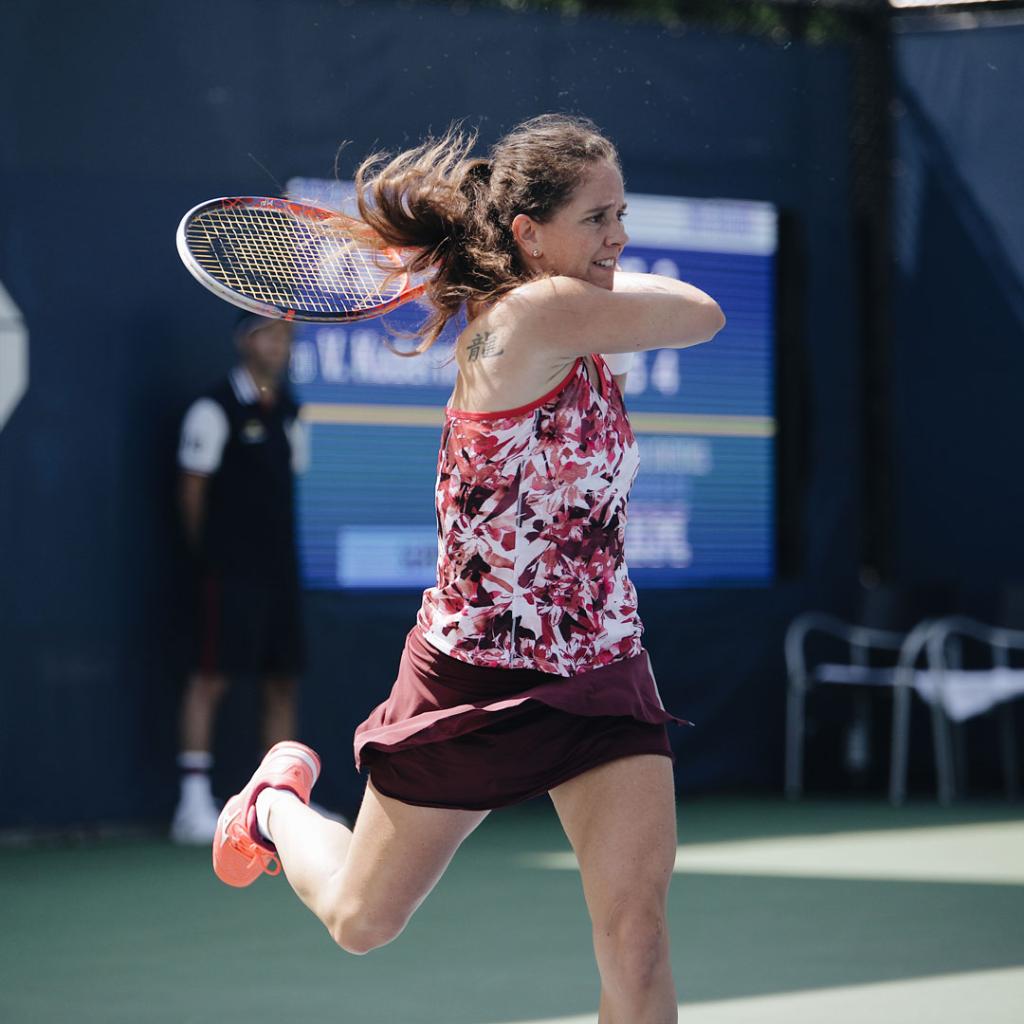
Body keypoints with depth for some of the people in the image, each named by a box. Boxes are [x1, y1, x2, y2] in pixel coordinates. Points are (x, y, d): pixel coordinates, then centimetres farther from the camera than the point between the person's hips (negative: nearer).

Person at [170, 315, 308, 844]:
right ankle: (194, 803, -7)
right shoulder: (215, 409, -8)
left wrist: (283, 550, 13)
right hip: (230, 574, -7)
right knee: (212, 676, -8)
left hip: (280, 570, 7)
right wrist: (210, 554, -2)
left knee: (282, 680, 8)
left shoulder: (288, 411, 14)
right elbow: (192, 488, -6)